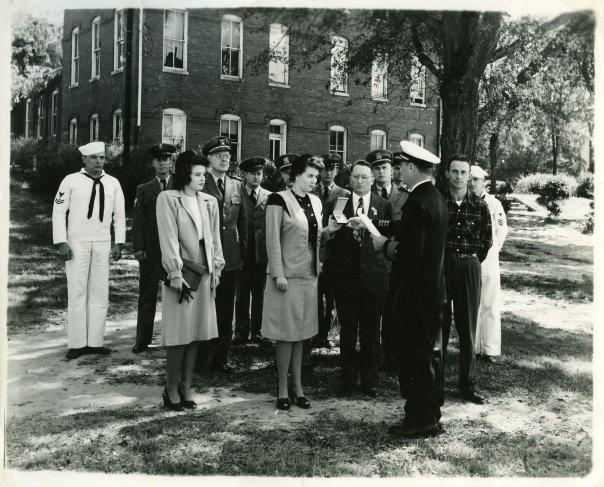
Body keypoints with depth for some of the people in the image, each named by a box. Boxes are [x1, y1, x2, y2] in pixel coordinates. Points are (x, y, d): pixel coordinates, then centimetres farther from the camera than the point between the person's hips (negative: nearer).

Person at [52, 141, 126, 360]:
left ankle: (95, 342, 14)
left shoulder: (113, 183, 7)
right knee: (77, 293, 0)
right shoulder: (71, 181, -1)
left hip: (103, 244, 3)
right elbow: (58, 211, -1)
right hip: (77, 243, -3)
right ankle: (77, 344, 8)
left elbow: (119, 214, 11)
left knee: (100, 294, 5)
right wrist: (61, 242, -7)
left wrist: (118, 243, 4)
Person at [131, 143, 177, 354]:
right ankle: (142, 341, 10)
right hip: (150, 251, 0)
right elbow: (137, 220, 6)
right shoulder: (143, 190, 11)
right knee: (147, 297, 4)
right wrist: (138, 247, -5)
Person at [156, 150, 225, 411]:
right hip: (180, 272, -5)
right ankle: (171, 387, 11)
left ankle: (186, 385, 17)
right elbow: (168, 238, -9)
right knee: (179, 332, -2)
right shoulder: (168, 199, -5)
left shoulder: (209, 202, 11)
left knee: (197, 331, 7)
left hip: (205, 272, 5)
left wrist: (216, 268, 7)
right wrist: (175, 274, -14)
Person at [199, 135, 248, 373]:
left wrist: (243, 246, 11)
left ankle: (221, 358, 18)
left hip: (231, 256, 5)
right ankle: (202, 359, 12)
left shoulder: (237, 185, 13)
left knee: (226, 309, 9)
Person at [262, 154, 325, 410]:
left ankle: (297, 386, 20)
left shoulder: (315, 201, 11)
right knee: (286, 333, 0)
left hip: (309, 274, 6)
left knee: (301, 333, 11)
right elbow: (273, 239, -11)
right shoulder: (279, 200, -9)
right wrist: (278, 274, -14)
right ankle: (283, 388, 12)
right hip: (287, 275, -6)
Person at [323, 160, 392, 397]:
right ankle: (348, 378, 22)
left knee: (371, 331, 9)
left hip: (374, 276, 0)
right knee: (347, 330, 8)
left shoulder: (384, 205, 5)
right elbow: (325, 240, 2)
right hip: (345, 277, 0)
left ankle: (369, 380, 22)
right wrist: (330, 231, -19)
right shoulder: (336, 204, 3)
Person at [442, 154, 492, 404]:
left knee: (468, 327, 6)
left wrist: (472, 260, 8)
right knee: (438, 325, 3)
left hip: (469, 268, 1)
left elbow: (486, 241, 11)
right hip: (440, 267, -1)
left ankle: (468, 384, 14)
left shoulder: (479, 206, 2)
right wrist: (439, 261, 3)